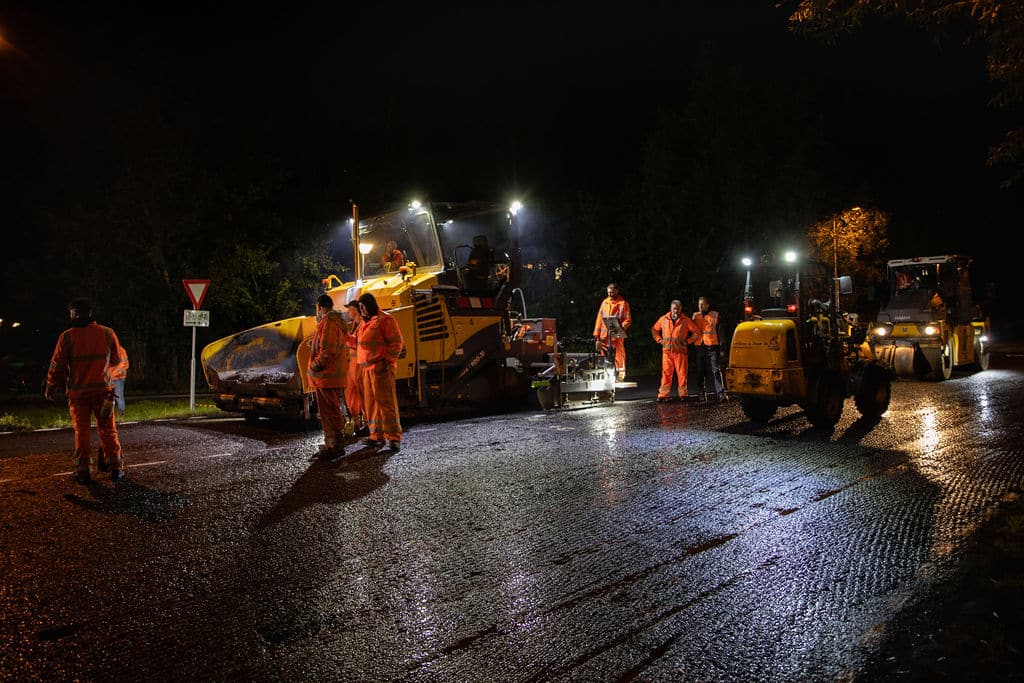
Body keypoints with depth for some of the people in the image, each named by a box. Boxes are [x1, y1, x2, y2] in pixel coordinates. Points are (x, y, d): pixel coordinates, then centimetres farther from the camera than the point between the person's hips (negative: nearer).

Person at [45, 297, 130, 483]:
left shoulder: (67, 336, -5)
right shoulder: (107, 333, -2)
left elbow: (57, 365, -2)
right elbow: (119, 361, 7)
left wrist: (50, 388, 12)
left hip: (77, 392, -1)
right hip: (103, 389, 1)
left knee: (81, 431, 8)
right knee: (108, 430, 9)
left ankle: (83, 471, 8)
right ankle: (115, 468, 10)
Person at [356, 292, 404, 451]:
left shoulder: (385, 320, -6)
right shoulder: (364, 323, 20)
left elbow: (396, 343, -11)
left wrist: (387, 362, -16)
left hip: (381, 368, -9)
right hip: (366, 369, 9)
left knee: (386, 402, -9)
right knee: (370, 403, 10)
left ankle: (394, 437, -7)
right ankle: (377, 435, 19)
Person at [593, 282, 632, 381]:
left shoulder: (623, 303, 2)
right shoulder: (604, 303, 13)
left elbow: (628, 320, -2)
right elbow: (599, 319, 11)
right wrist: (597, 336, 5)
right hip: (604, 335, 4)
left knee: (619, 357, -6)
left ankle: (620, 376, -1)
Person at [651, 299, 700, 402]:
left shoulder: (686, 320, 3)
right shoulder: (663, 319, 8)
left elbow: (696, 332, 7)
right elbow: (654, 329, 21)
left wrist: (687, 341, 0)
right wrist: (659, 340, 9)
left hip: (680, 351, -1)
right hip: (667, 351, 1)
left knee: (681, 373, 1)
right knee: (666, 373, -2)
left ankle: (683, 394, 10)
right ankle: (663, 395, -1)